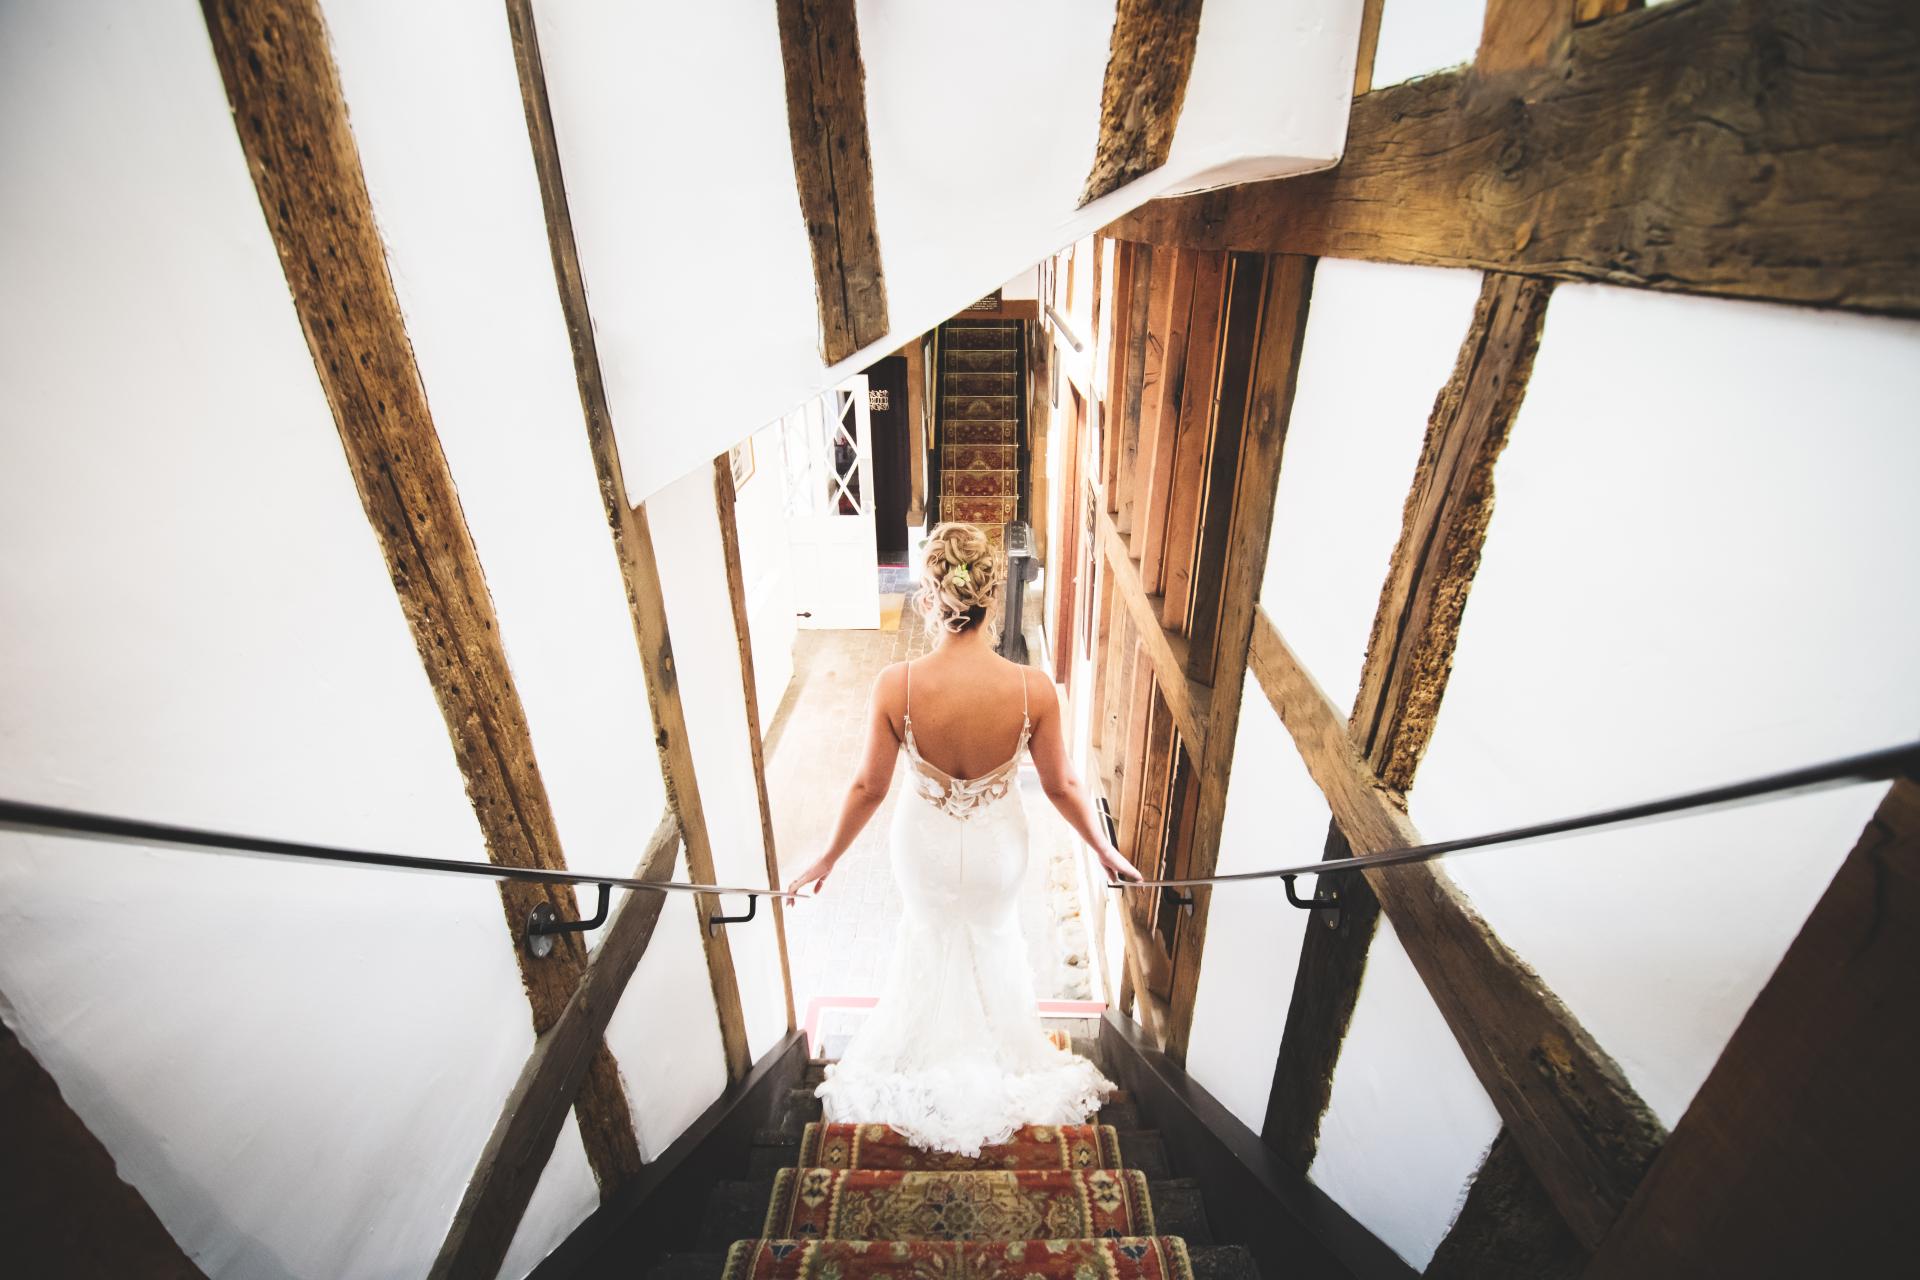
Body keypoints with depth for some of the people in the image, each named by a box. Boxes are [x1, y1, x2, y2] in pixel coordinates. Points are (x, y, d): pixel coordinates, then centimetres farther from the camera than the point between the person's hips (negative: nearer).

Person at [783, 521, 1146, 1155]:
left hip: (925, 847, 0)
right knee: (995, 943, 33)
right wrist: (1105, 850, 5)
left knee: (931, 942, 32)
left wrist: (827, 857, 2)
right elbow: (1062, 786, -15)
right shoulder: (1034, 689, -30)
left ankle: (926, 1063, 60)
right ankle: (999, 1061, 61)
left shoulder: (895, 686, -31)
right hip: (997, 847, 0)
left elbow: (869, 786, -17)